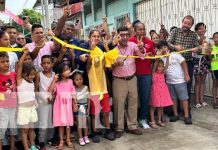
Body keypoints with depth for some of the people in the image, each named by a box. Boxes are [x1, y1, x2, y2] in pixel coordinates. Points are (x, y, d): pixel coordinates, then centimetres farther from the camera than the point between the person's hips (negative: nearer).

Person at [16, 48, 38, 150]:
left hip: (32, 107, 6)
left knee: (31, 128, 13)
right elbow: (19, 65, -18)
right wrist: (25, 53, -19)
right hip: (23, 108, -6)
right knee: (24, 130, 2)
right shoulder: (20, 80, -9)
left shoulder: (32, 82, 8)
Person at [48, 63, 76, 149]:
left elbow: (73, 93, 2)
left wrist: (75, 103, -1)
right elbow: (50, 90, -16)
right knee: (61, 124, 6)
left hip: (68, 105, 2)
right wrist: (54, 80, -17)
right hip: (59, 105, -1)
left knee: (68, 123, 11)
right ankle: (61, 141, 18)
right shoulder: (57, 83, -5)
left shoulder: (70, 81, -1)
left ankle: (68, 140, 26)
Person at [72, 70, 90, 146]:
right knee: (79, 123, 4)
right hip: (78, 107, -1)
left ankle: (86, 137, 25)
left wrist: (88, 108, -3)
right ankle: (80, 138, 13)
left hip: (85, 106, 1)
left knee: (85, 122, 11)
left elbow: (88, 99, -1)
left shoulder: (86, 88, -4)